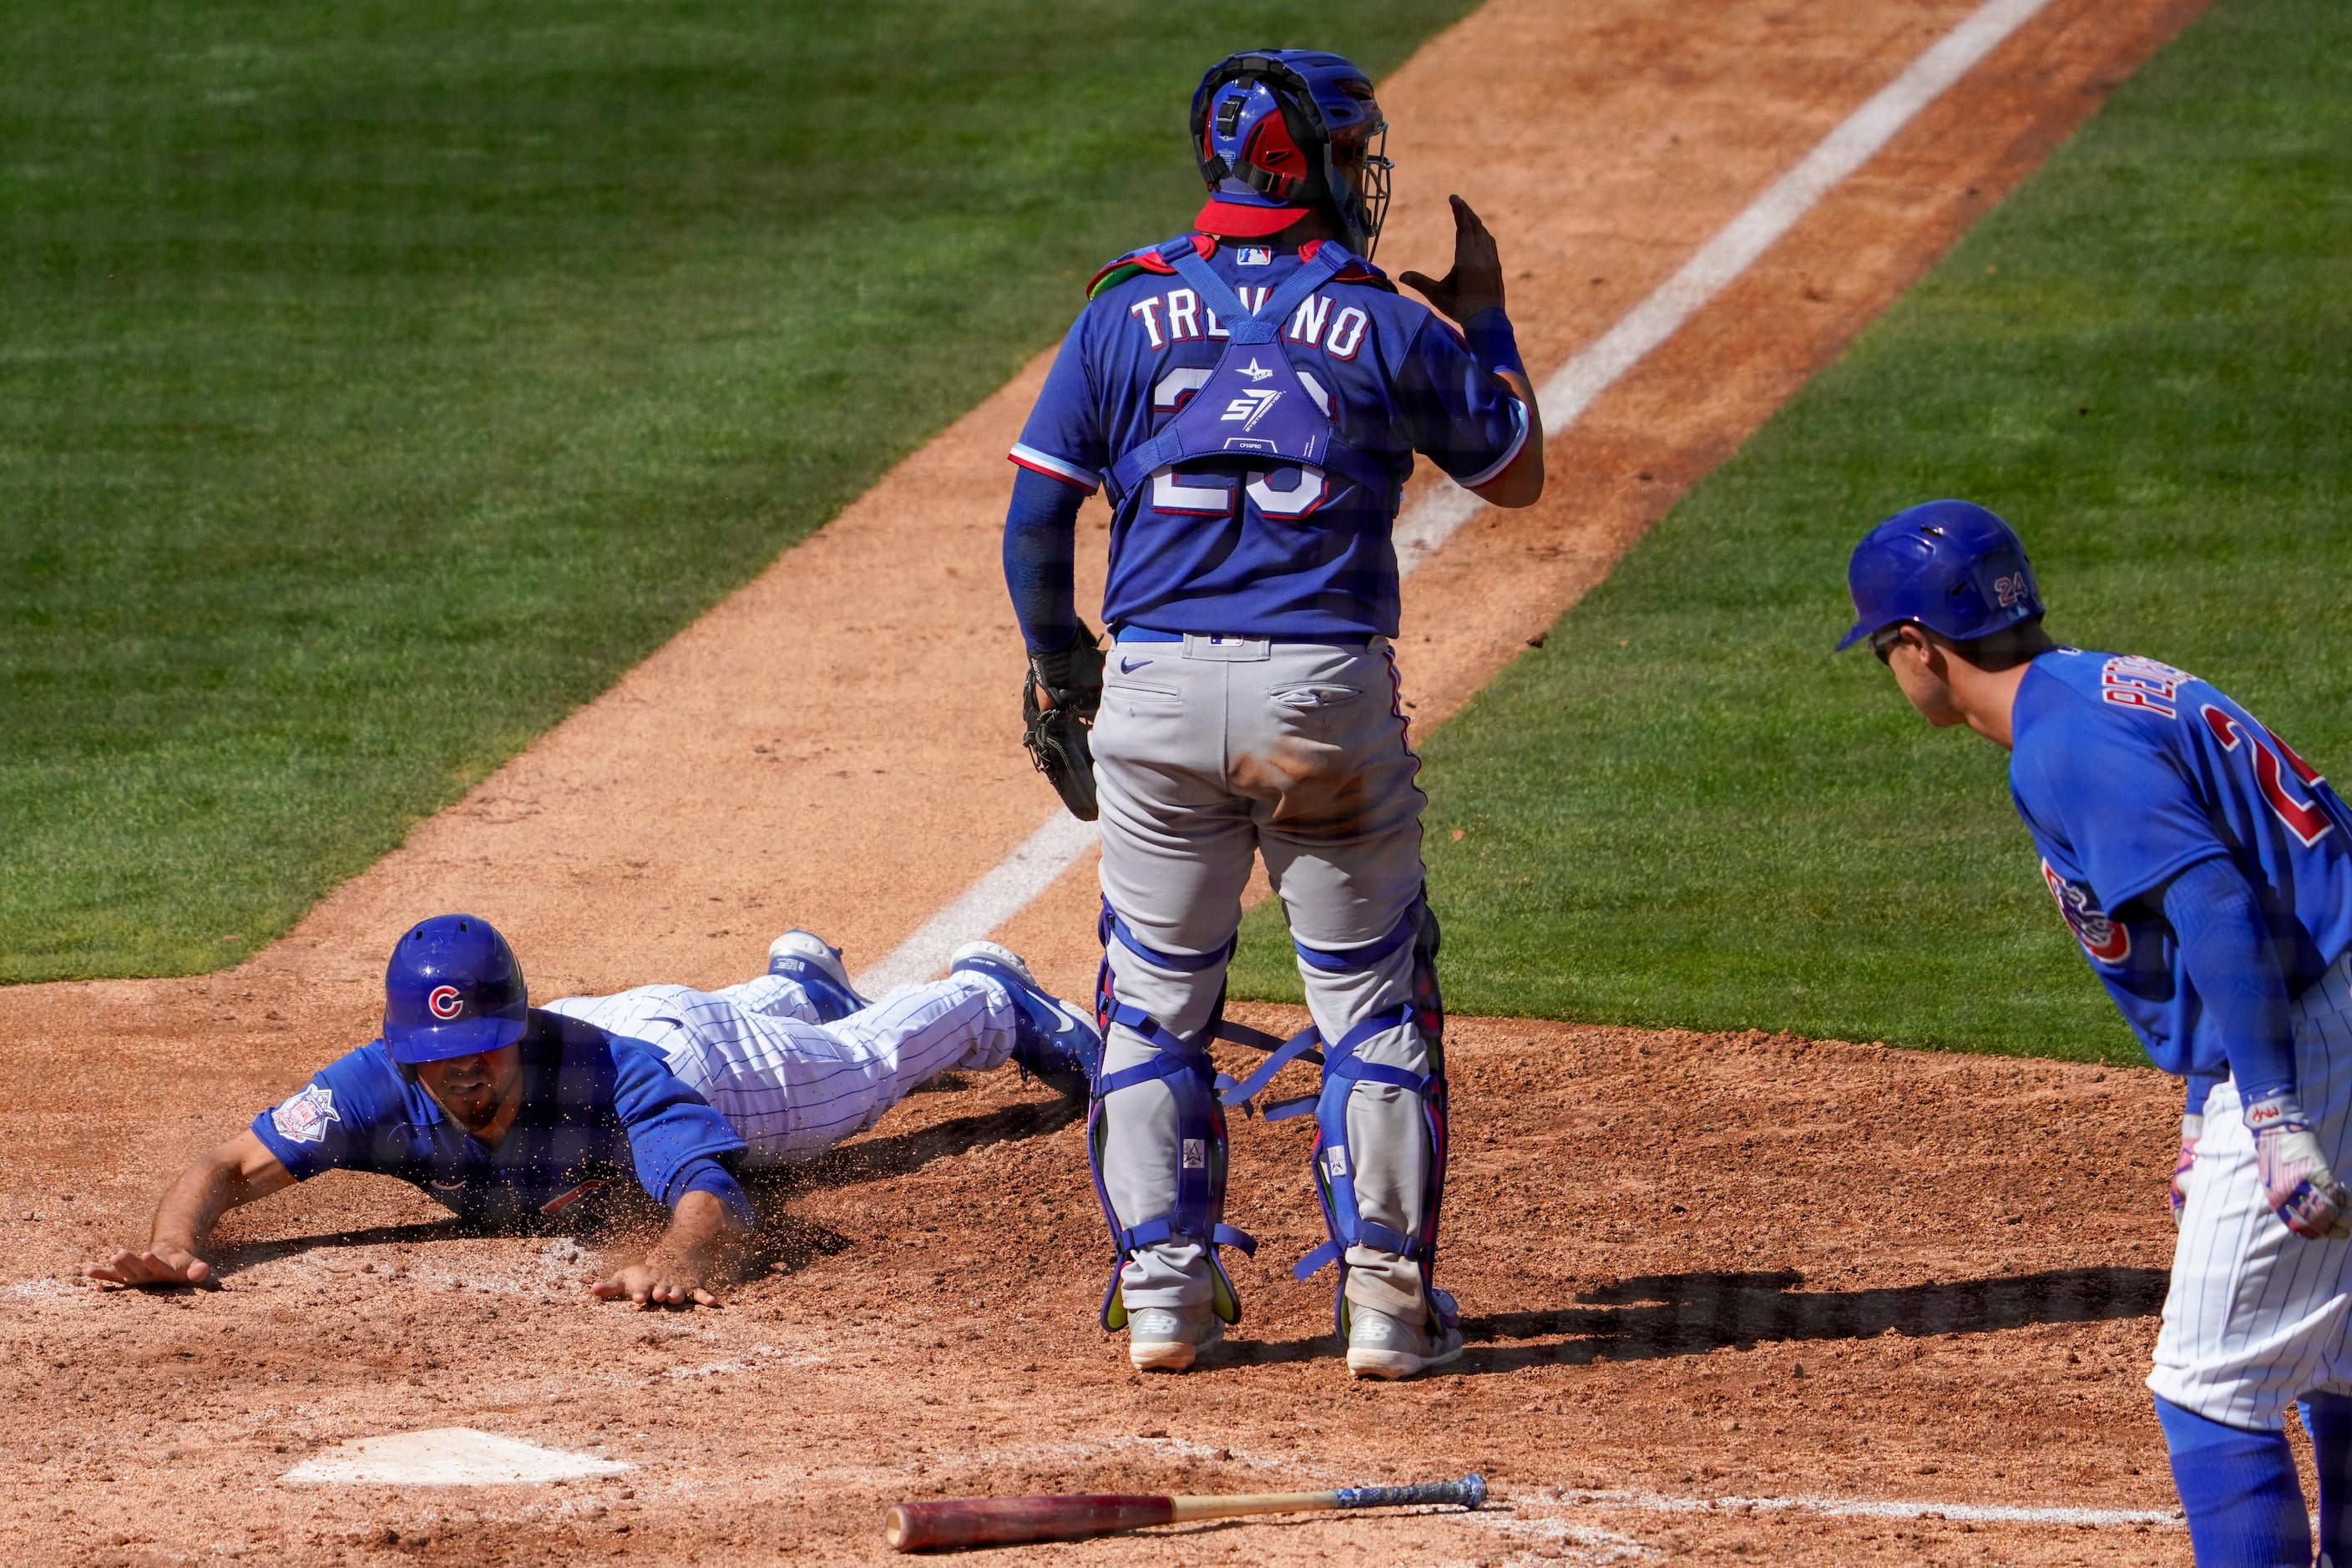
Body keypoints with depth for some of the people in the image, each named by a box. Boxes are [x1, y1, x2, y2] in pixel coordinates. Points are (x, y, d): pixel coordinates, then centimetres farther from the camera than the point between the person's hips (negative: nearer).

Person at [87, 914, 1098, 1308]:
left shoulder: (609, 1073, -52)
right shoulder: (381, 1091, -45)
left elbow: (717, 1200, -64)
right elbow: (227, 1168, -46)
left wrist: (679, 1257, -88)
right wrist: (177, 1241, -69)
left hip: (694, 1055, -4)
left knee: (867, 1061, 29)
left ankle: (988, 993, 62)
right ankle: (796, 984, 77)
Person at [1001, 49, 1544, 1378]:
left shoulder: (1125, 315, 4)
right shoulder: (1387, 327, 0)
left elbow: (1036, 523, 3)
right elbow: (1517, 473, 13)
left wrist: (1057, 672, 16)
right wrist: (1485, 319, 25)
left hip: (1156, 691, 2)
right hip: (1329, 702, -2)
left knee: (1156, 999, 13)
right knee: (1372, 997, 9)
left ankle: (1163, 1297, 12)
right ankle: (1388, 1302, 7)